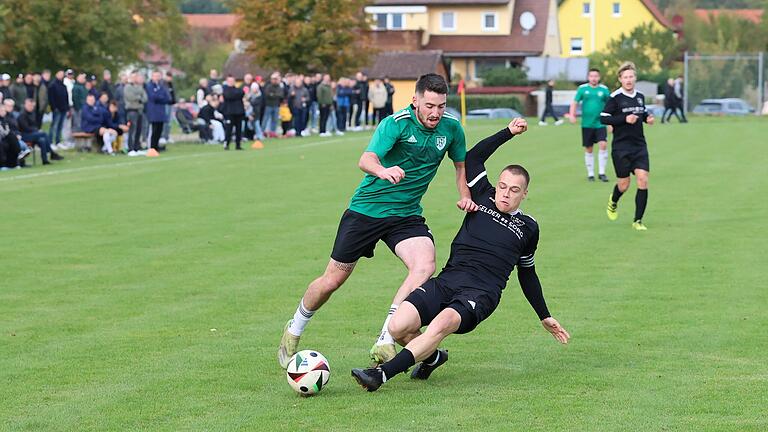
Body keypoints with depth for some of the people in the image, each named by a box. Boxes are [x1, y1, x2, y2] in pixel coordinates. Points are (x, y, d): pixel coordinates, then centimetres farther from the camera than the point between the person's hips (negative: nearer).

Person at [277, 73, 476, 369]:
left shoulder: (451, 128, -4)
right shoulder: (397, 123, -19)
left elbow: (461, 164, 16)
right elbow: (366, 159, -34)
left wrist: (465, 197, -2)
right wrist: (383, 171, -56)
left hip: (407, 215, 3)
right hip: (367, 209, -3)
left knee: (425, 266, -26)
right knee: (333, 279, 4)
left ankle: (384, 344, -24)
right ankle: (294, 331, 31)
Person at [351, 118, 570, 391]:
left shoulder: (528, 228, 18)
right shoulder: (483, 197, 18)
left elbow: (527, 274, 31)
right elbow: (473, 157, 21)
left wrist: (545, 317, 35)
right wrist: (508, 132, 21)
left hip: (480, 296, -3)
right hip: (446, 282, 3)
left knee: (441, 325, -36)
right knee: (398, 327, -21)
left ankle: (381, 374, -38)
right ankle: (432, 358, 13)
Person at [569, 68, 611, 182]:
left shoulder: (604, 89, 3)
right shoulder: (582, 88, 2)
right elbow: (575, 102, 4)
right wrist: (572, 115, -13)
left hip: (600, 124, 0)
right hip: (587, 124, 0)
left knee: (603, 145, -16)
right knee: (588, 149, 5)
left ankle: (601, 172, -5)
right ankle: (590, 174, 18)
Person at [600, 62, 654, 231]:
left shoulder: (640, 96, 8)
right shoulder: (615, 97, -10)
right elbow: (603, 118, -12)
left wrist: (647, 117, 2)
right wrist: (625, 119, -20)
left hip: (639, 145, 4)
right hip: (621, 147, -4)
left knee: (643, 180, -9)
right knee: (624, 184, 3)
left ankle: (638, 220, 1)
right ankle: (613, 202, 40)